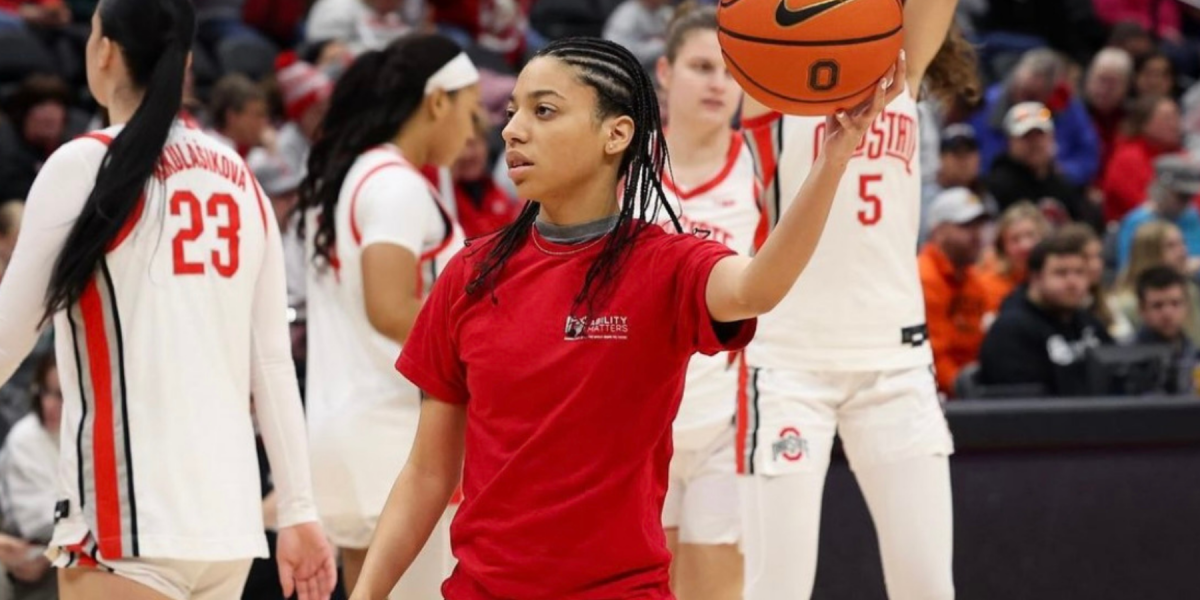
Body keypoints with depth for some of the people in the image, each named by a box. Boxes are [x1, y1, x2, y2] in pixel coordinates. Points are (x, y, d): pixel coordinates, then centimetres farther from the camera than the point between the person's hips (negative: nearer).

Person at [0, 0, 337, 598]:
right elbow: (272, 363, 11)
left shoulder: (85, 166, -5)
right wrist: (298, 510, 13)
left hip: (127, 517, -6)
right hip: (229, 519, 6)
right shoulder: (239, 180, 12)